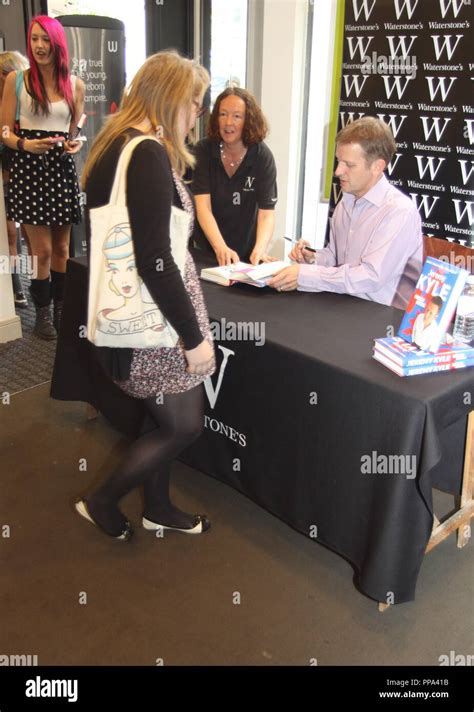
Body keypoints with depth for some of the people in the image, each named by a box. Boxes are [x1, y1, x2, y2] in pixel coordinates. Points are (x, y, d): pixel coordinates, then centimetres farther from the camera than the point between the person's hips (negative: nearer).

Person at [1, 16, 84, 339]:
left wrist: (76, 144, -8)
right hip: (29, 166, -3)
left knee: (62, 248, 10)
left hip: (62, 167, 3)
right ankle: (42, 312, 15)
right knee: (43, 250, -2)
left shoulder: (75, 84, 6)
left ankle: (60, 308, 25)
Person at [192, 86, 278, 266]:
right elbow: (203, 206, -18)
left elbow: (266, 213, -15)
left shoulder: (263, 157, -9)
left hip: (246, 252, 0)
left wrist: (259, 249, -35)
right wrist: (220, 247, -35)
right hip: (206, 249, 0)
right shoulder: (203, 150, -9)